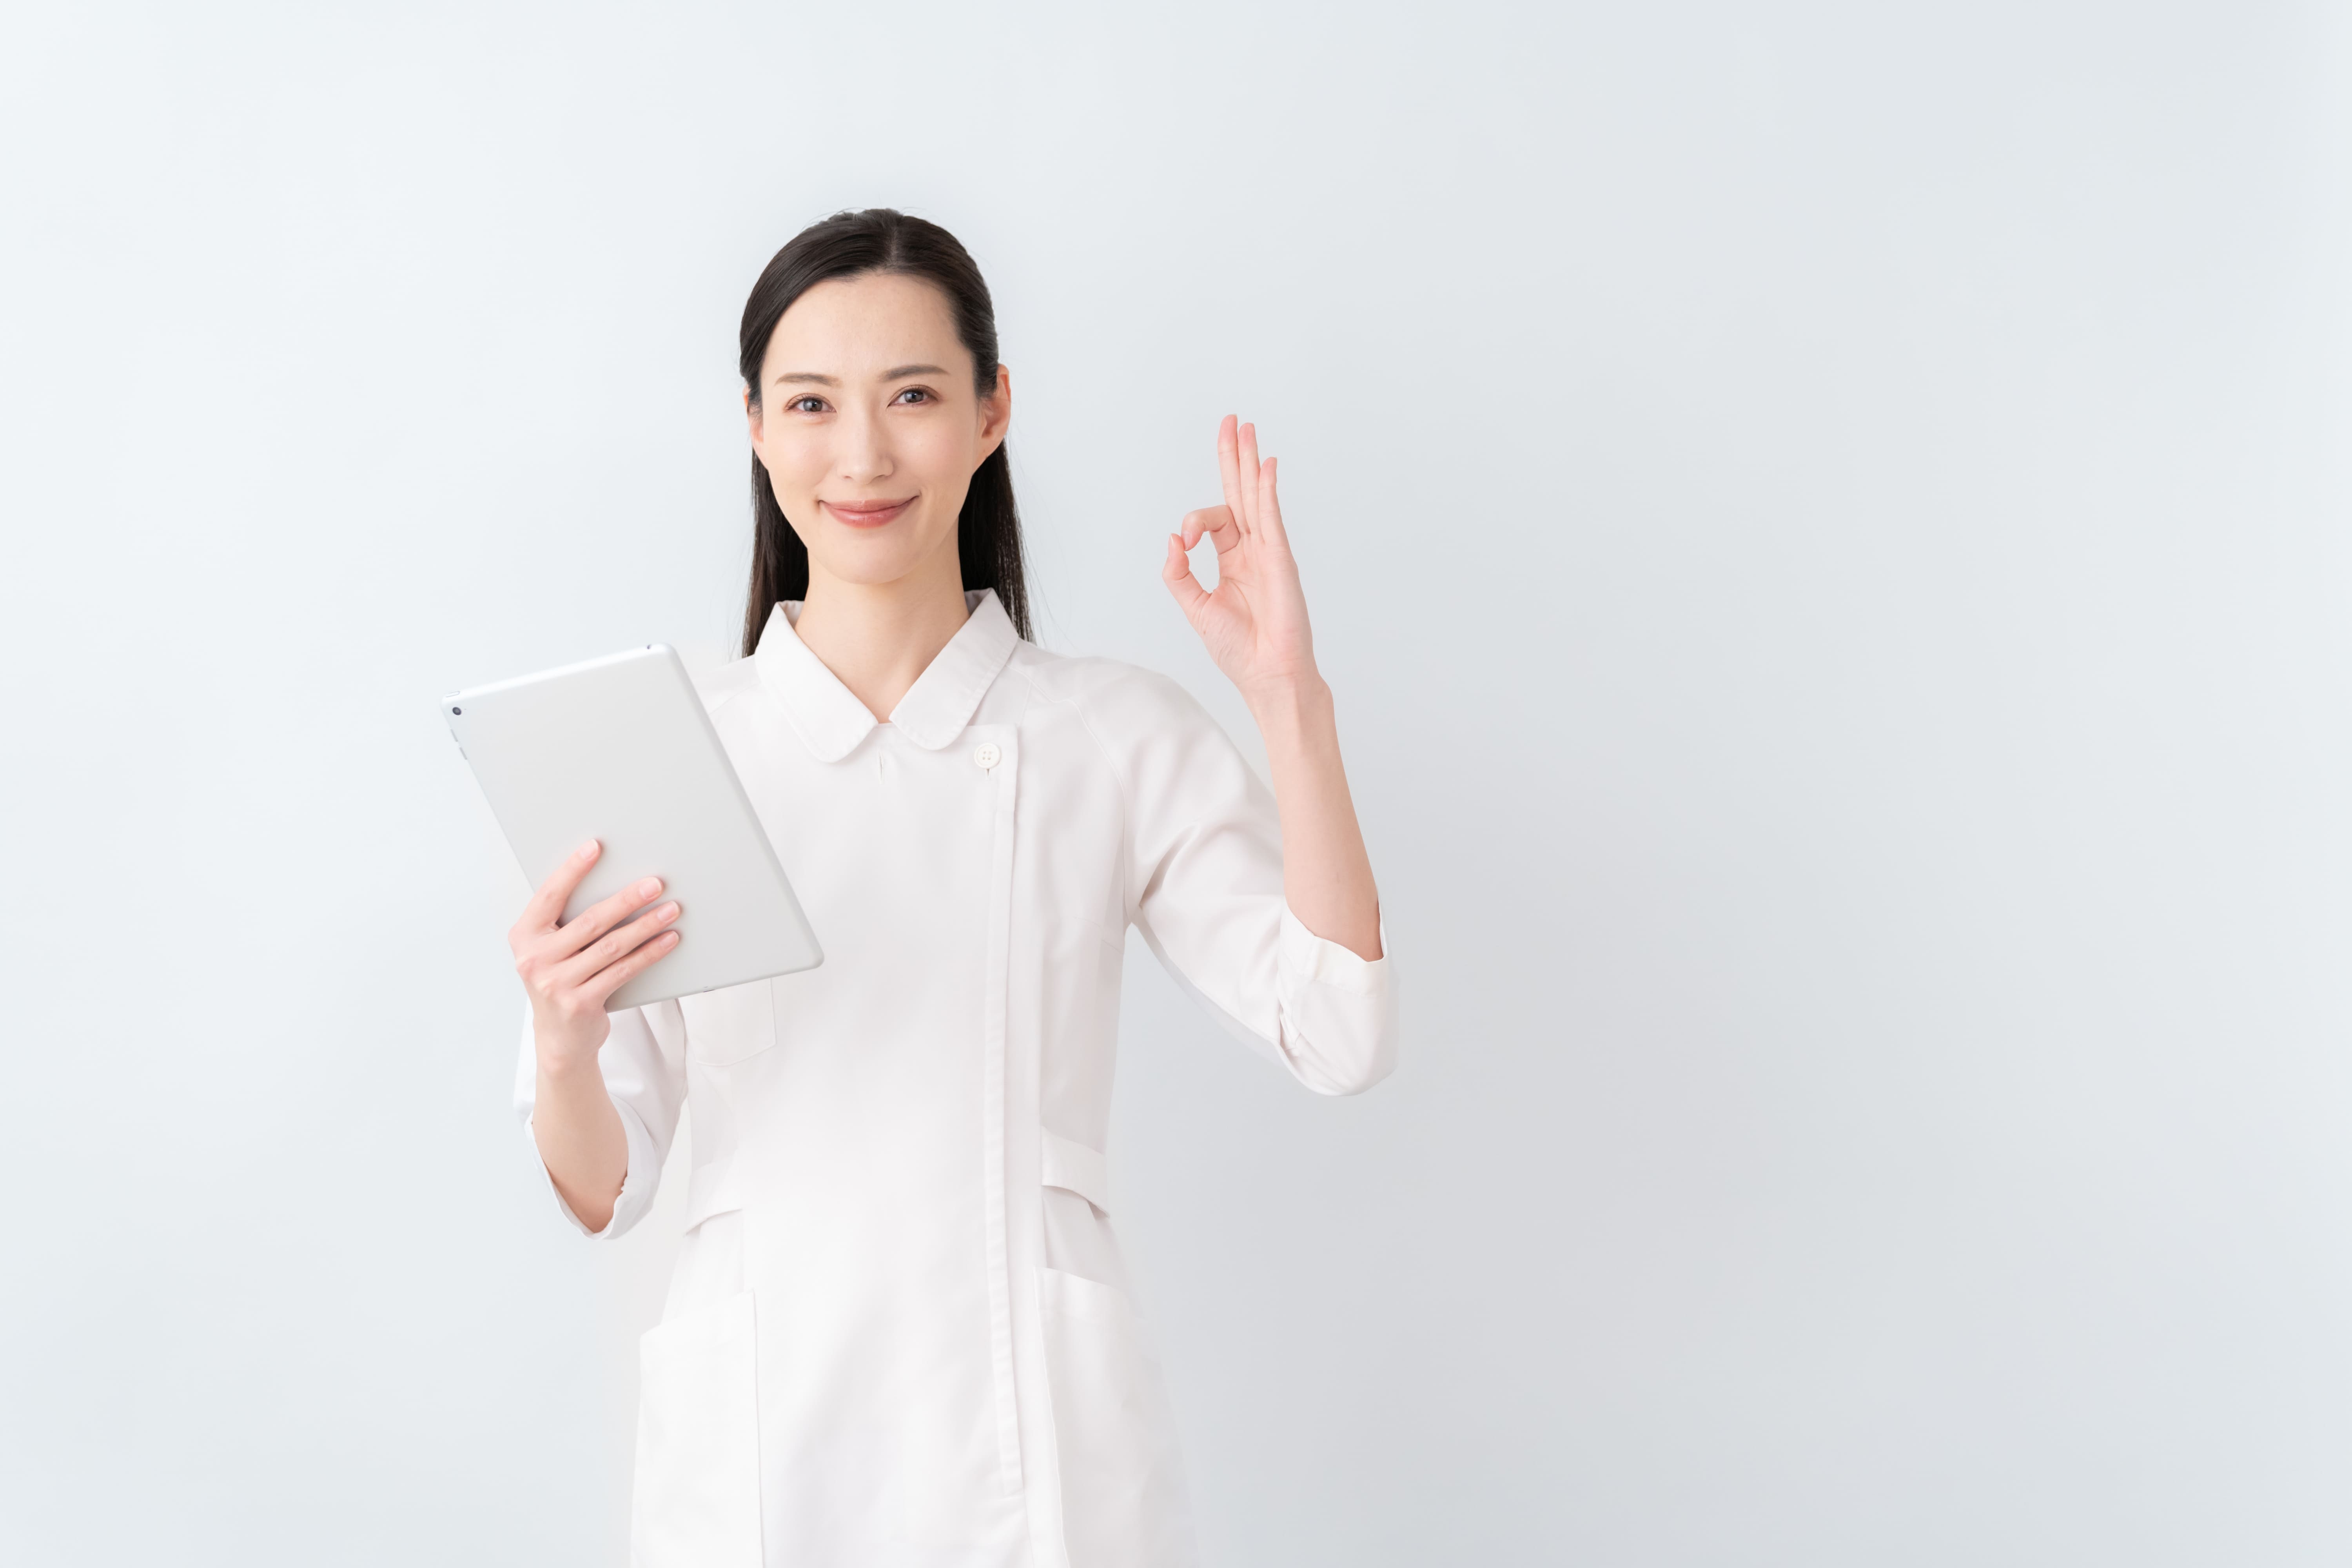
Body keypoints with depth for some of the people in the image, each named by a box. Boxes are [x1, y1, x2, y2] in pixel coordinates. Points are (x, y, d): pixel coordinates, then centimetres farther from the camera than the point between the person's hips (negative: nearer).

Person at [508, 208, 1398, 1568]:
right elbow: (603, 1193, 2)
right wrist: (562, 1038, -19)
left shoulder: (1122, 739, 0)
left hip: (1037, 1444, 0)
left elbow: (1341, 1036, -10)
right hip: (758, 1441, 1)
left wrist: (1292, 696, -13)